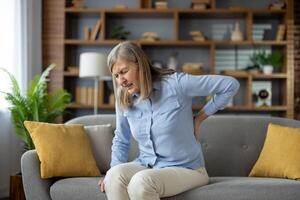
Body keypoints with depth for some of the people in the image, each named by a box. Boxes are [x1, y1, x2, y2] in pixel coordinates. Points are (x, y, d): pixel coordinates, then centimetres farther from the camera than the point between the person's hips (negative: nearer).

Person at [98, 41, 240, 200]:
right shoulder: (123, 101, 2)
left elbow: (230, 85, -12)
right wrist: (114, 171, -2)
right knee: (115, 176, -28)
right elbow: (121, 141, 16)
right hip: (145, 165, 5)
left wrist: (200, 116, -5)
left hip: (185, 168, -4)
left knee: (141, 182, -34)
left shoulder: (175, 84, -14)